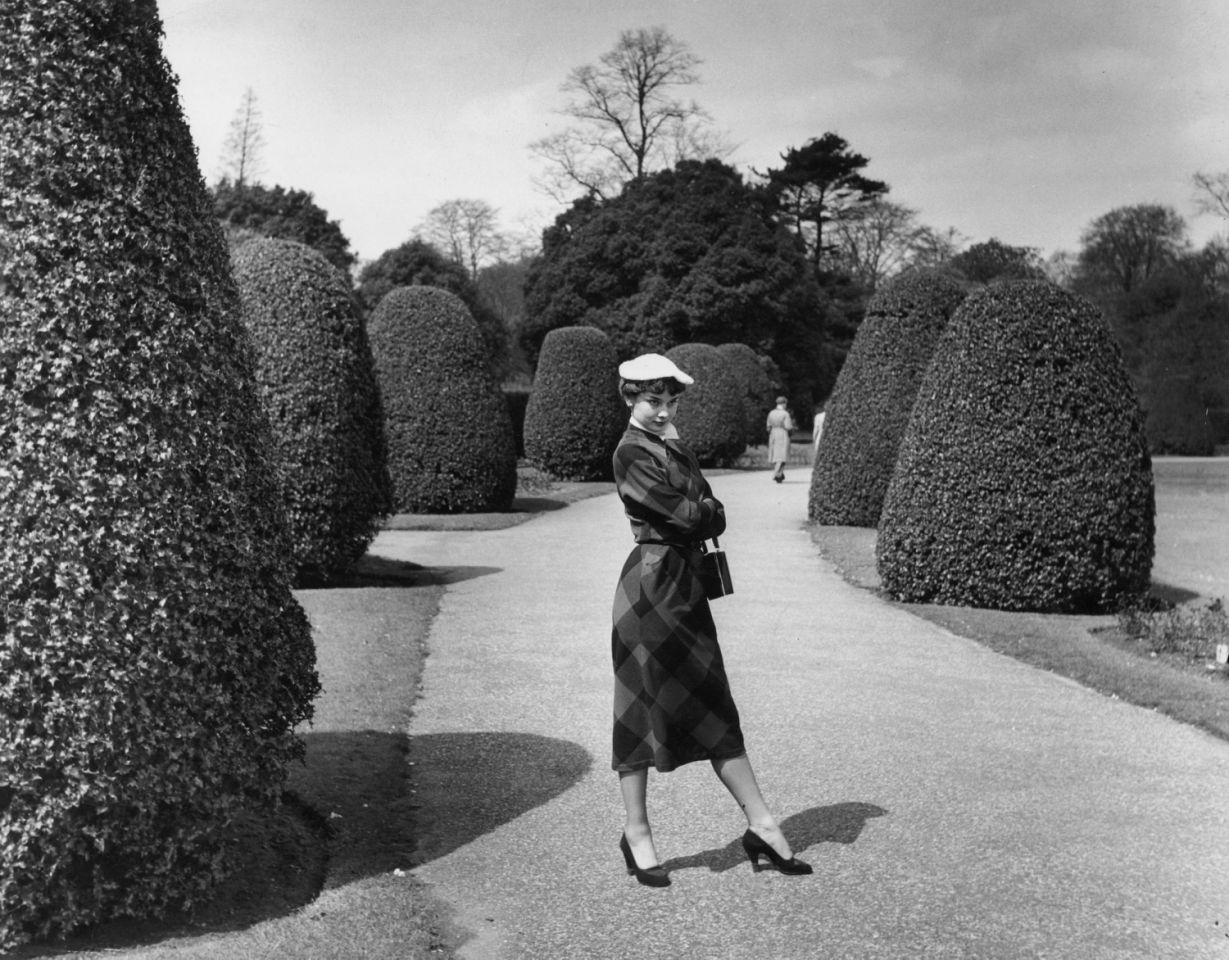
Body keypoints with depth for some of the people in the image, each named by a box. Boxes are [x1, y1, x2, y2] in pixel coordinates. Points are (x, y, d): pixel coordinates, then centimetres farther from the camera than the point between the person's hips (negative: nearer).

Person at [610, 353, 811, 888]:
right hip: (651, 583, -8)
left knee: (713, 708, 10)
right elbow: (688, 515, -16)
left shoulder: (674, 448, 17)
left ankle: (760, 825, 15)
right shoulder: (632, 453, -10)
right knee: (642, 710, 1)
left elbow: (712, 517, 13)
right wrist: (705, 510, 3)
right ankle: (636, 834, 14)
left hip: (684, 582, 8)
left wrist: (698, 514, -6)